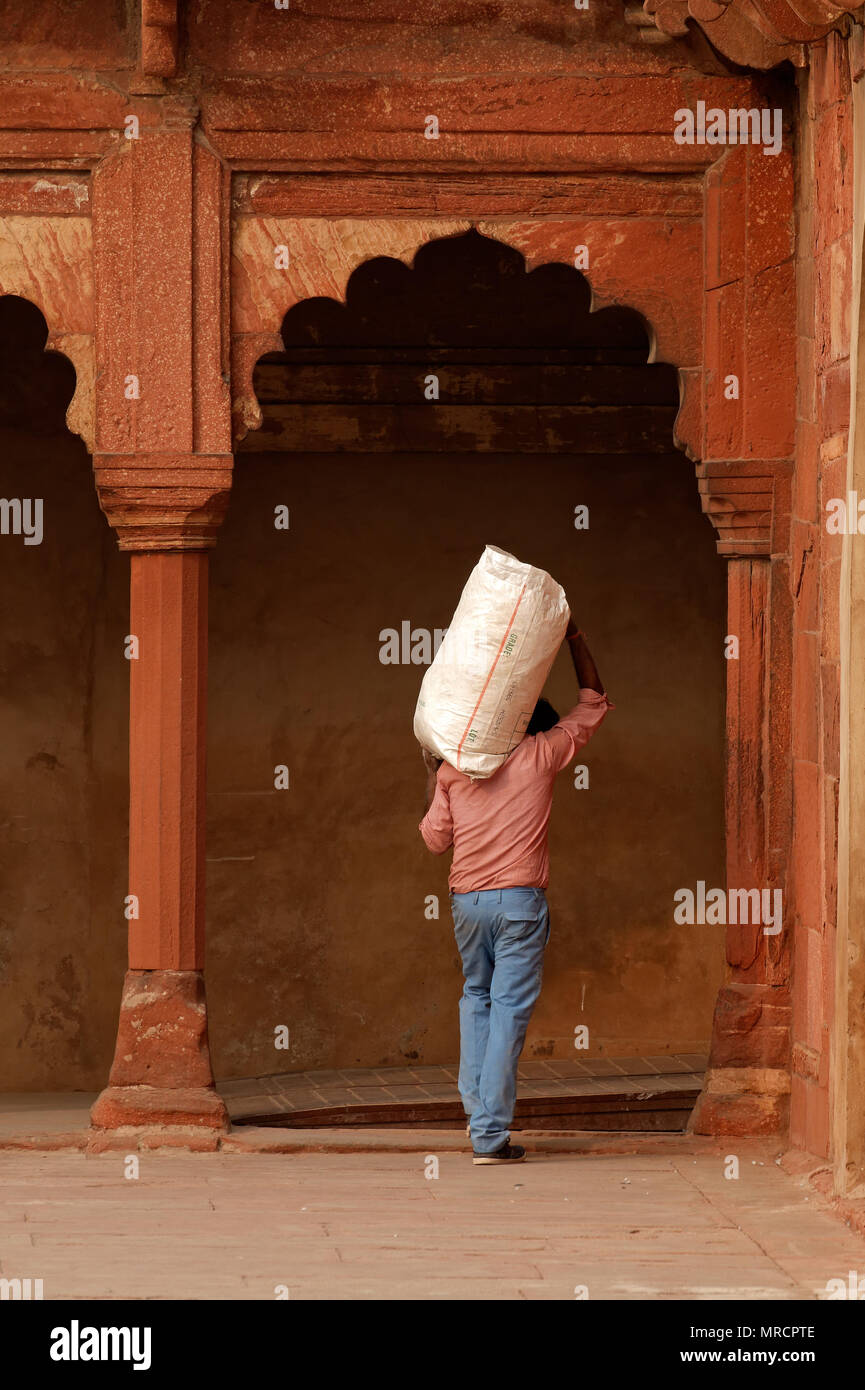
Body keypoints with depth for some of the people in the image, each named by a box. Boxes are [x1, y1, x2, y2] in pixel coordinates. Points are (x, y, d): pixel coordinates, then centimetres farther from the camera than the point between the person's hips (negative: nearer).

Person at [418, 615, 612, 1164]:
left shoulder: (454, 766, 8)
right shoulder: (541, 754, 2)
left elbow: (435, 838, 13)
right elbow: (594, 703, 14)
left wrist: (431, 774, 24)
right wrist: (574, 638, 19)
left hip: (466, 900, 3)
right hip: (519, 900, -3)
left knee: (477, 999, 20)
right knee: (510, 1011, -3)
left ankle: (478, 1113, 14)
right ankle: (491, 1135, -7)